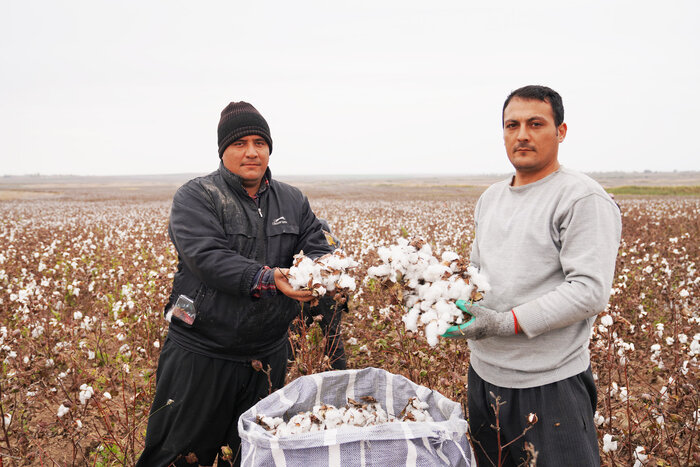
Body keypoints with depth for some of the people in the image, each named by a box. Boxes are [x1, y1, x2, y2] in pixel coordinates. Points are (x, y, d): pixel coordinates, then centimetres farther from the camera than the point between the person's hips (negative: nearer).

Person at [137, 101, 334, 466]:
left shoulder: (292, 201, 9)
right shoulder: (195, 198, -7)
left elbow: (317, 247, 4)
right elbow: (207, 258, -21)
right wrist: (268, 279, -34)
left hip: (267, 355, 5)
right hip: (200, 354, -4)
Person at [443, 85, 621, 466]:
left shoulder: (583, 199, -14)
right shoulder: (490, 197, 12)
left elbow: (590, 291, -22)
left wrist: (507, 323, -25)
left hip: (550, 384, -7)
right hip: (483, 373, 8)